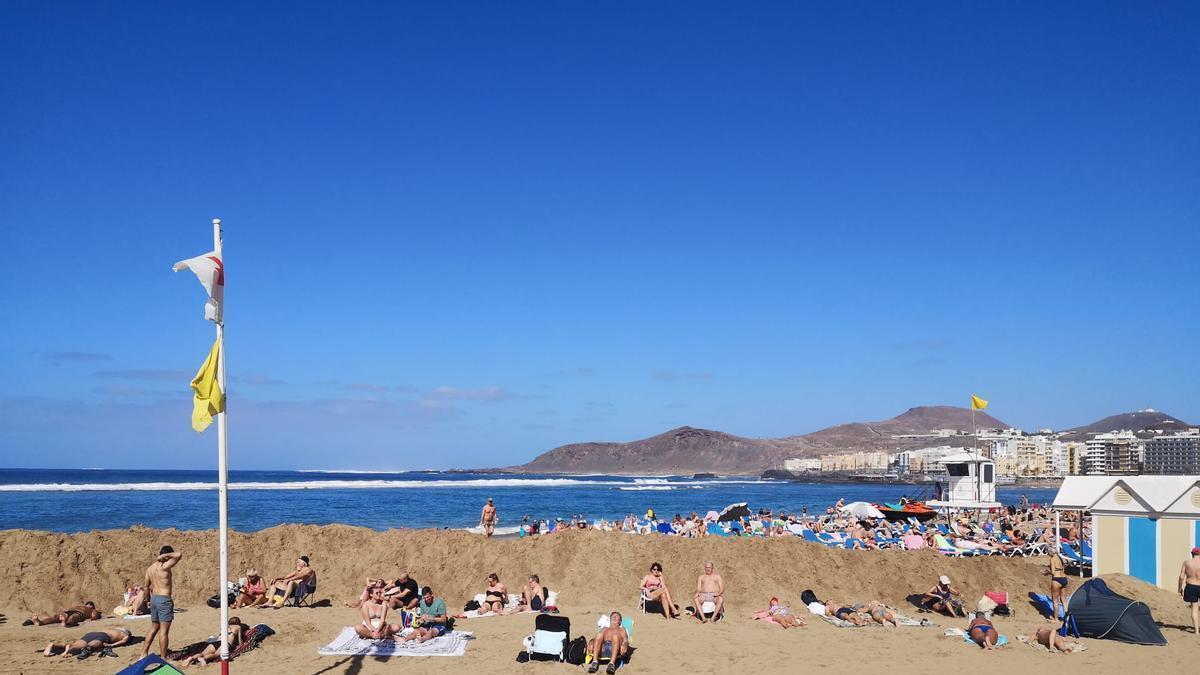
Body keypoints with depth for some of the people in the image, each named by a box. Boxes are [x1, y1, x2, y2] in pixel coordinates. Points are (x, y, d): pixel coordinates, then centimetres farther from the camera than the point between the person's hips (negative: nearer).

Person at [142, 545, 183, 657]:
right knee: (164, 631, -2)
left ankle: (144, 653, 26)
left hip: (154, 598, 8)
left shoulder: (150, 568, 7)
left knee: (154, 629, 21)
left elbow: (147, 586, 16)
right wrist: (165, 556, -14)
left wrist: (150, 600, 28)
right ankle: (163, 658, 1)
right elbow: (179, 555, -25)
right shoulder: (164, 566, -17)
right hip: (164, 600, -8)